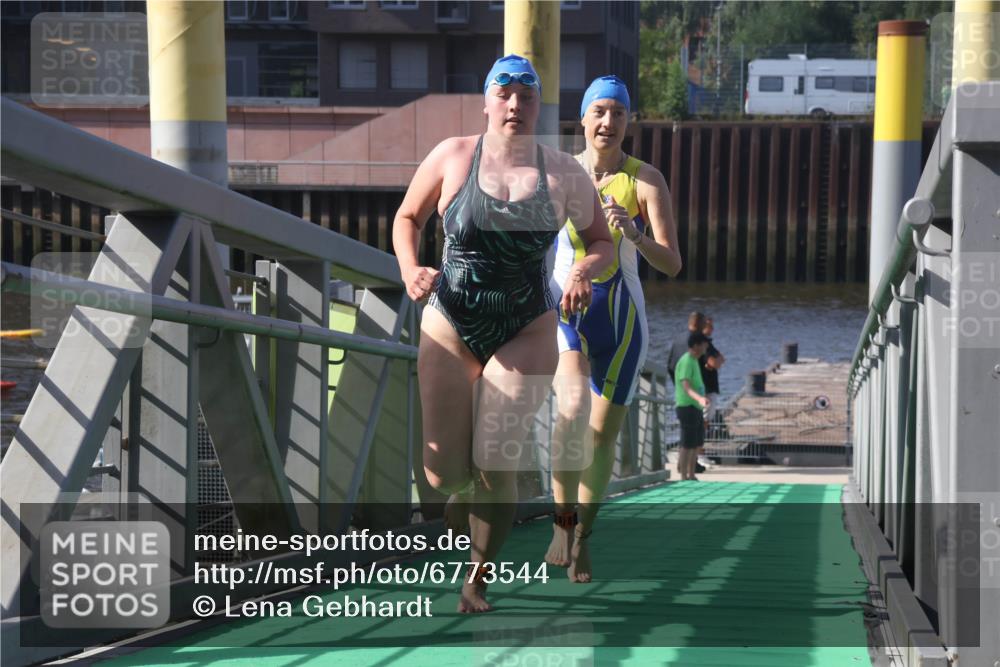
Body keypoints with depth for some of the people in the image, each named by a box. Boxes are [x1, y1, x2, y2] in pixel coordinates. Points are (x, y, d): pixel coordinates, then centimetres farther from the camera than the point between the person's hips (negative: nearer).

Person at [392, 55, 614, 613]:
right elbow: (408, 218, 11)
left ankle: (481, 575, 12)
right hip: (451, 329, 1)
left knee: (495, 465, -11)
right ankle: (467, 527, 33)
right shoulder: (451, 158, -2)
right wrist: (410, 271, -8)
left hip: (526, 334, 0)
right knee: (444, 474, -4)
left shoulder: (562, 173, -1)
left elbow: (602, 241, 10)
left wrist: (584, 272, -12)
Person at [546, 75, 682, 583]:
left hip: (621, 318, 1)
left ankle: (579, 539, 27)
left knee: (603, 435, 8)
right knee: (574, 405, -29)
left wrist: (634, 235, -27)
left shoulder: (646, 181, -4)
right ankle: (563, 520, -18)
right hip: (565, 312, -1)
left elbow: (672, 265, -10)